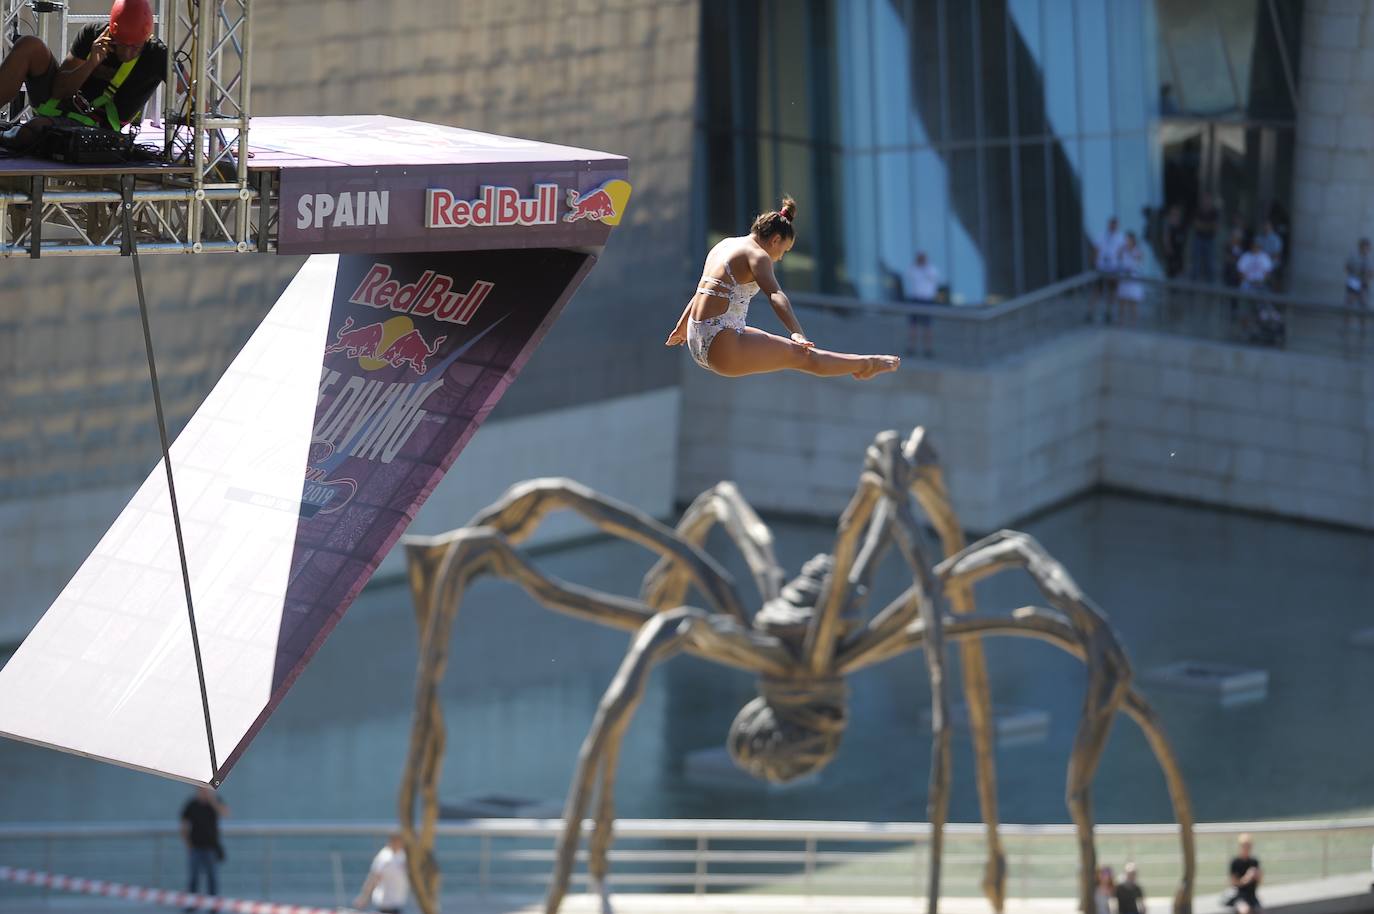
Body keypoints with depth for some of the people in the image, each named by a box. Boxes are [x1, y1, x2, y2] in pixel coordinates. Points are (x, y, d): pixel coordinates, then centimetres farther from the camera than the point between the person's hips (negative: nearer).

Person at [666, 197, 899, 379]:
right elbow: (775, 295, -27)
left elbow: (702, 292, 31)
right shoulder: (756, 255, -10)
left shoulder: (725, 245, 17)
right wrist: (798, 334, -39)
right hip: (722, 348, -10)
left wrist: (680, 328, 43)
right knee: (801, 355, -1)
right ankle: (867, 364, 9)